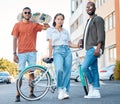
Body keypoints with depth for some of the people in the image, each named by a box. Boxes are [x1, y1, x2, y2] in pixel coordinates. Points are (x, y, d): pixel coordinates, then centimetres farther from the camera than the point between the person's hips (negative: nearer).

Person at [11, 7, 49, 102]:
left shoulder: (35, 24, 10)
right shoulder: (17, 25, 6)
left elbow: (47, 27, 3)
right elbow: (14, 39, 3)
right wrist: (14, 53, -4)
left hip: (32, 52, 2)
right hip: (21, 53, -2)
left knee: (32, 73, 4)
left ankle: (31, 93, 13)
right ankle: (18, 94, 0)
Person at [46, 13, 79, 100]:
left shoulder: (66, 31, 19)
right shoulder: (50, 30, 11)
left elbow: (70, 43, 17)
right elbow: (50, 44, 4)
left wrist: (78, 45, 2)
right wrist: (50, 56, -3)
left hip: (67, 51, 4)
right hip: (57, 51, -4)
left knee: (67, 72, -5)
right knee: (59, 70, -26)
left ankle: (65, 91, 2)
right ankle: (60, 90, -12)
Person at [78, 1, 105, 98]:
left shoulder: (98, 19, -2)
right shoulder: (89, 22, 25)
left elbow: (101, 34, -14)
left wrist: (98, 47, -25)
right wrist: (81, 41, 4)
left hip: (94, 48, -9)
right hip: (89, 49, 9)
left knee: (84, 67, -17)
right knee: (94, 70, 4)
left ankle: (92, 85, 0)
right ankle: (96, 92, 4)